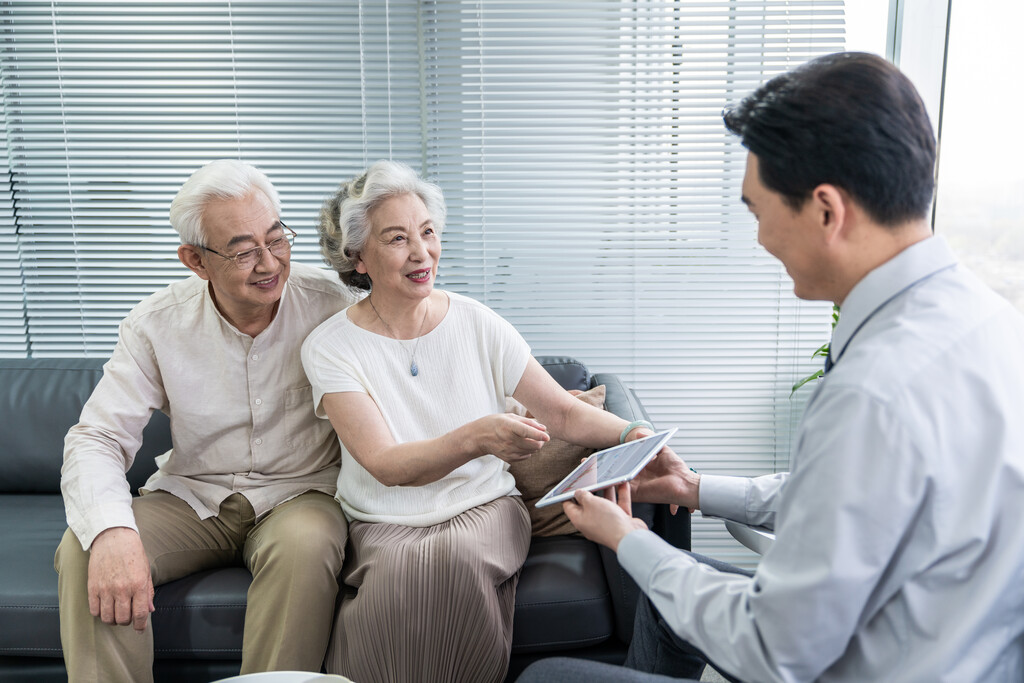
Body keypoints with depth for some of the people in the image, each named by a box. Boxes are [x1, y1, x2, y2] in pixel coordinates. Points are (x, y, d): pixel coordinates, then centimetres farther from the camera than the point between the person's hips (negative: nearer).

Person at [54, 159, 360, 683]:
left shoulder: (330, 304, -12)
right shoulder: (157, 324, -8)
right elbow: (96, 438, -11)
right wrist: (111, 531, -31)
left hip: (298, 493, -1)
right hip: (191, 497, 2)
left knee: (306, 544, -35)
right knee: (83, 552, -23)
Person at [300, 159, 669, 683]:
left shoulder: (476, 324, 1)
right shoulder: (330, 346, -5)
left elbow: (564, 412, 3)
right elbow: (387, 466, -17)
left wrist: (633, 434, -18)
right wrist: (478, 437, -35)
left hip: (484, 508, 1)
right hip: (383, 525, -1)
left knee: (459, 558, -33)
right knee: (402, 569, -34)